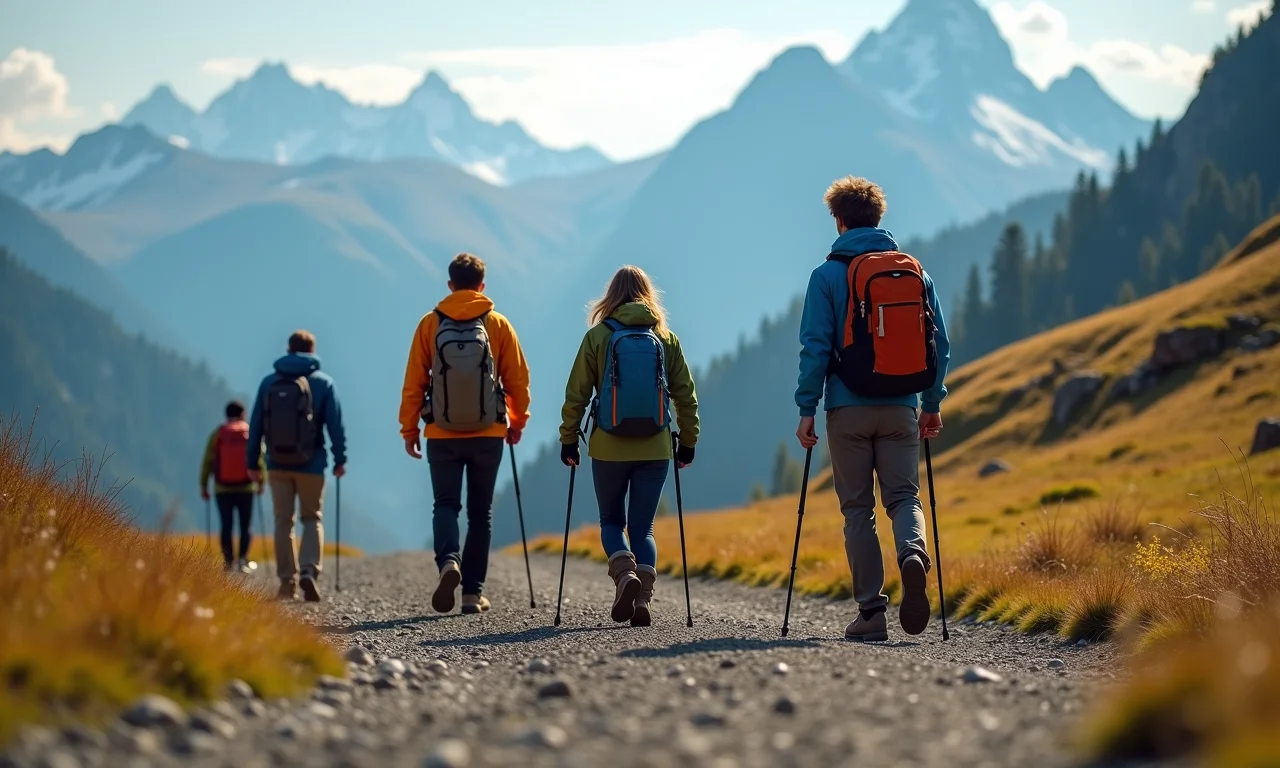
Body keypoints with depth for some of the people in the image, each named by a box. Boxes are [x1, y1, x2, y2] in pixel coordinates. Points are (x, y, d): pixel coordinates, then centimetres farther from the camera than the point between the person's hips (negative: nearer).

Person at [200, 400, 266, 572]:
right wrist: (261, 482, 7)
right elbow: (260, 460, -3)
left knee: (227, 526, 6)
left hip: (222, 489, 0)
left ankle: (229, 561, 1)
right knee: (246, 526, 6)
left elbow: (207, 462, -3)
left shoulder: (217, 434, -1)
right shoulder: (252, 433, -1)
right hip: (246, 488, 0)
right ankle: (243, 558, -10)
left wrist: (203, 485, 3)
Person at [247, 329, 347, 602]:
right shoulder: (323, 382, -1)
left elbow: (256, 425, 5)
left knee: (284, 522, 8)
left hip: (278, 464, 1)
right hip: (311, 465, -1)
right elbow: (335, 424, -4)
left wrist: (252, 462, 11)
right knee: (312, 519, 10)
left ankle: (287, 581, 6)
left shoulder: (269, 383, 4)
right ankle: (309, 570, -11)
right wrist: (340, 459, 3)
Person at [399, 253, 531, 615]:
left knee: (446, 504, 9)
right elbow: (517, 378, 2)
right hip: (488, 435, 0)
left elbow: (413, 381, -1)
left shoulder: (430, 324, -1)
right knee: (480, 512, 10)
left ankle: (448, 561, -20)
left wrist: (409, 428, 7)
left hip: (442, 435, 0)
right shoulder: (498, 325, -1)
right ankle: (473, 592, 9)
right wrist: (518, 421, 16)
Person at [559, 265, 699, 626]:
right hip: (654, 449, 1)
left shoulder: (598, 335, -2)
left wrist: (568, 440, 5)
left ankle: (625, 575, -12)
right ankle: (643, 597, -6)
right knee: (642, 528, 11)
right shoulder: (665, 338, 4)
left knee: (612, 522, 15)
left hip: (609, 448, -1)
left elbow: (576, 394, -3)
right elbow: (686, 394, 5)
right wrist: (688, 442, 13)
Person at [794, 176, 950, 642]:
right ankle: (912, 553, -26)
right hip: (901, 409, 2)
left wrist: (806, 408, -3)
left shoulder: (828, 275, -3)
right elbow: (940, 344, 8)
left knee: (857, 509, 5)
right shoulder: (917, 273, 7)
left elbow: (816, 346, -8)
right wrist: (933, 403, 17)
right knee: (904, 496, 8)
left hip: (849, 409, -2)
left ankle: (871, 613, 2)